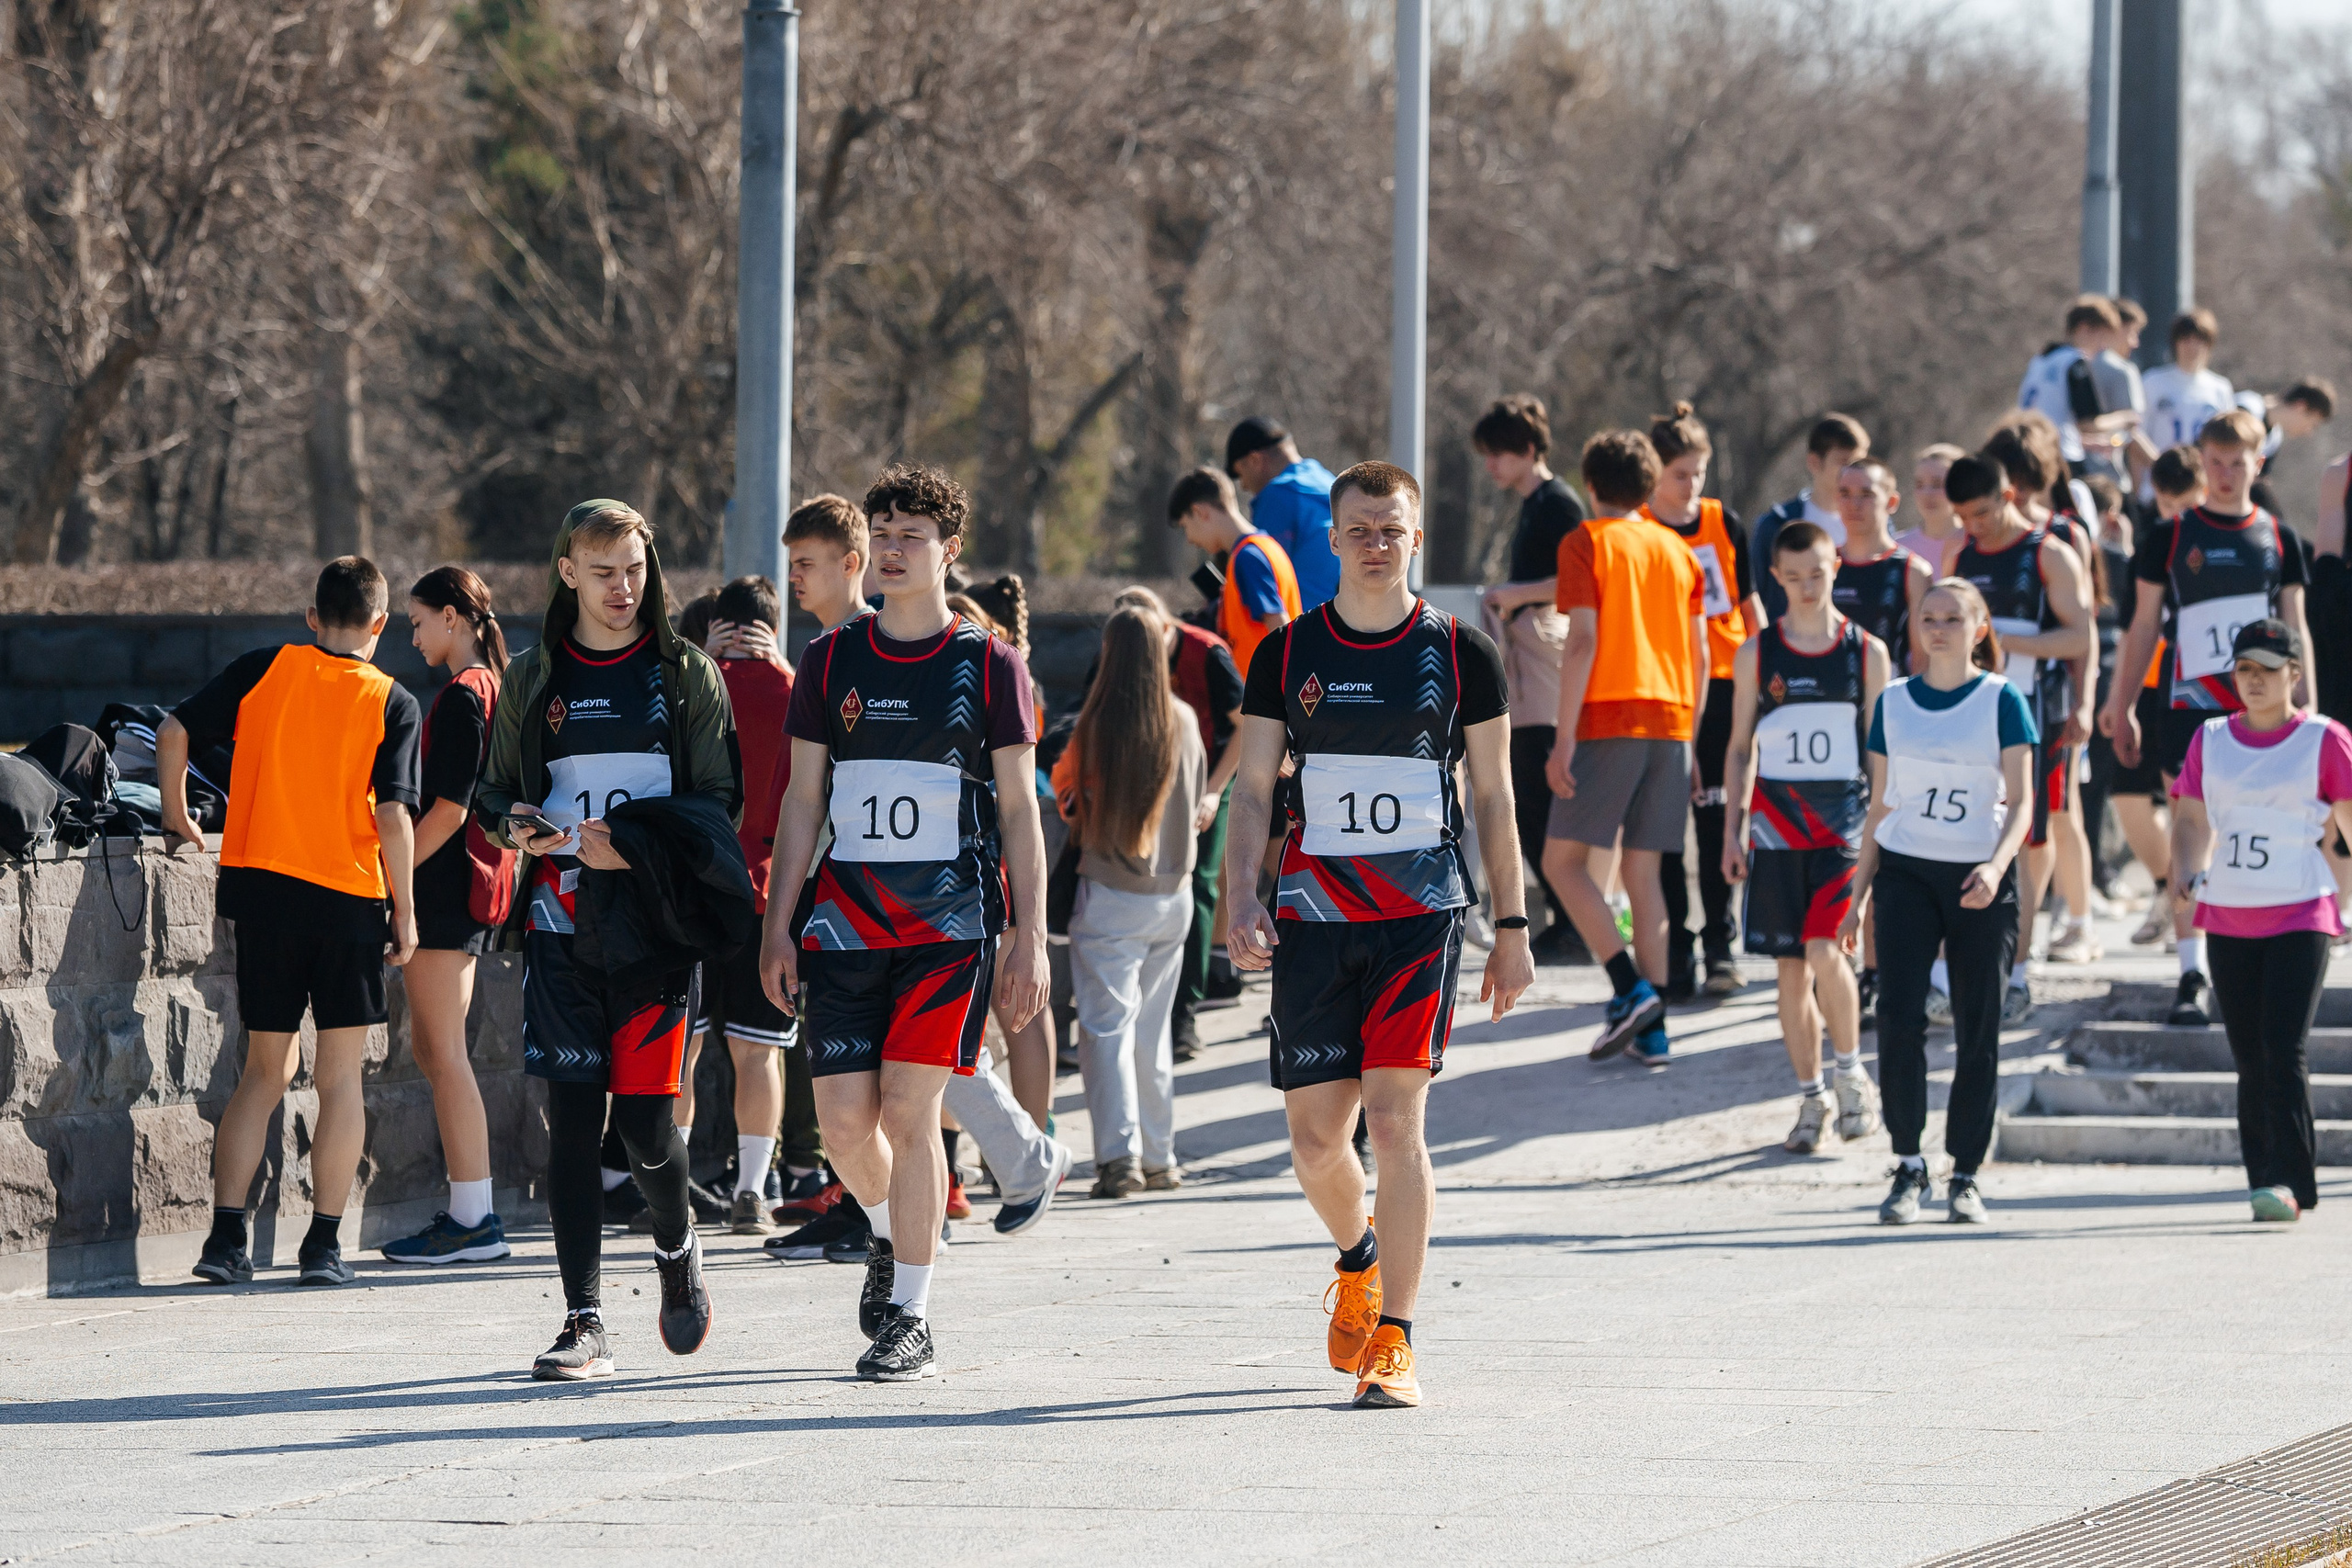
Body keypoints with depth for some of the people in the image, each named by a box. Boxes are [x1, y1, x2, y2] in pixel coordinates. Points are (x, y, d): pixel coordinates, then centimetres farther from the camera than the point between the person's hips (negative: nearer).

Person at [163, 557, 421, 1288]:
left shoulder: (263, 671, 3)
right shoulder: (392, 704, -4)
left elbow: (174, 732, -1)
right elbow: (393, 816, -9)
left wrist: (177, 816, 13)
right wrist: (405, 913, -1)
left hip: (261, 888, 2)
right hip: (348, 898, -2)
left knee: (266, 1070, 12)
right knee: (340, 1077, 6)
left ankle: (226, 1236, 4)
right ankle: (324, 1247, 3)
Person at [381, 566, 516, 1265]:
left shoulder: (461, 695, -14)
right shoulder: (493, 688, 15)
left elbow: (447, 809, -19)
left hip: (446, 880, -10)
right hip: (478, 881, 10)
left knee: (444, 1052, -6)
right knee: (429, 1048, 13)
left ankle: (473, 1221, -6)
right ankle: (471, 1212, 13)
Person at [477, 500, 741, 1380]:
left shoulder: (686, 674, 6)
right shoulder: (533, 680, 11)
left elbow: (721, 799, 2)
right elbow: (495, 792, 17)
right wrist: (515, 827, -7)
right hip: (561, 919, 2)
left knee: (645, 1119, -6)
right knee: (571, 1118, -5)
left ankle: (676, 1244, 26)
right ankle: (585, 1323, -3)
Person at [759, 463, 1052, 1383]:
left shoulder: (988, 666, 2)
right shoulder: (832, 661, 10)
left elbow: (1020, 812, 2)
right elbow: (803, 799, 12)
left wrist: (1031, 938, -4)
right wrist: (778, 924, 5)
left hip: (948, 917, -3)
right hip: (844, 917, 3)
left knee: (910, 1107, -10)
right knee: (844, 1121, -1)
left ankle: (909, 1320, -4)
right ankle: (891, 1236, 31)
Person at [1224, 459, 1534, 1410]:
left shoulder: (1459, 654, 3)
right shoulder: (1287, 654, 6)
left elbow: (1493, 797, 8)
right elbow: (1253, 790, 7)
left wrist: (1512, 927, 6)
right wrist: (1240, 902, -8)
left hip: (1421, 913, -2)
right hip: (1312, 913, 2)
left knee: (1395, 1117, -14)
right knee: (1315, 1137, 4)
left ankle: (1392, 1342, -10)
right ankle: (1358, 1258, 37)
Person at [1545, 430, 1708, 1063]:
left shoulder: (1586, 543, -3)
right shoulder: (1678, 550, 13)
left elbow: (1583, 641, -12)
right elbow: (1699, 654, 13)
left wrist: (1564, 738, -12)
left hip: (1608, 724, -5)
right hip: (1670, 724, 5)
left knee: (1564, 861, 1)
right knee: (1643, 873, 8)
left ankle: (1630, 988, -14)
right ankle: (1651, 1030, 3)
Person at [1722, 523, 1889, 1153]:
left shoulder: (1867, 652, 2)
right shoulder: (1757, 655, 5)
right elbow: (1741, 748, 10)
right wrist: (1732, 830, 5)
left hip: (1844, 822, -2)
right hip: (1777, 824, 2)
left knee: (1824, 948, -18)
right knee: (1790, 966, 3)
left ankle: (1853, 1075, 1)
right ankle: (1812, 1098, 14)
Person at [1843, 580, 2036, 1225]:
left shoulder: (2003, 701, -2)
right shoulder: (1894, 702, 7)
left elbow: (2020, 801, -6)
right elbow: (1880, 804, 13)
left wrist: (1995, 867, -23)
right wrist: (1860, 892, 10)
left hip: (1980, 881, -2)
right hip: (1906, 873, 2)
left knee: (1977, 1030, 1)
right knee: (1899, 1019, -11)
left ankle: (1966, 1176, 10)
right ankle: (1908, 1165, -1)